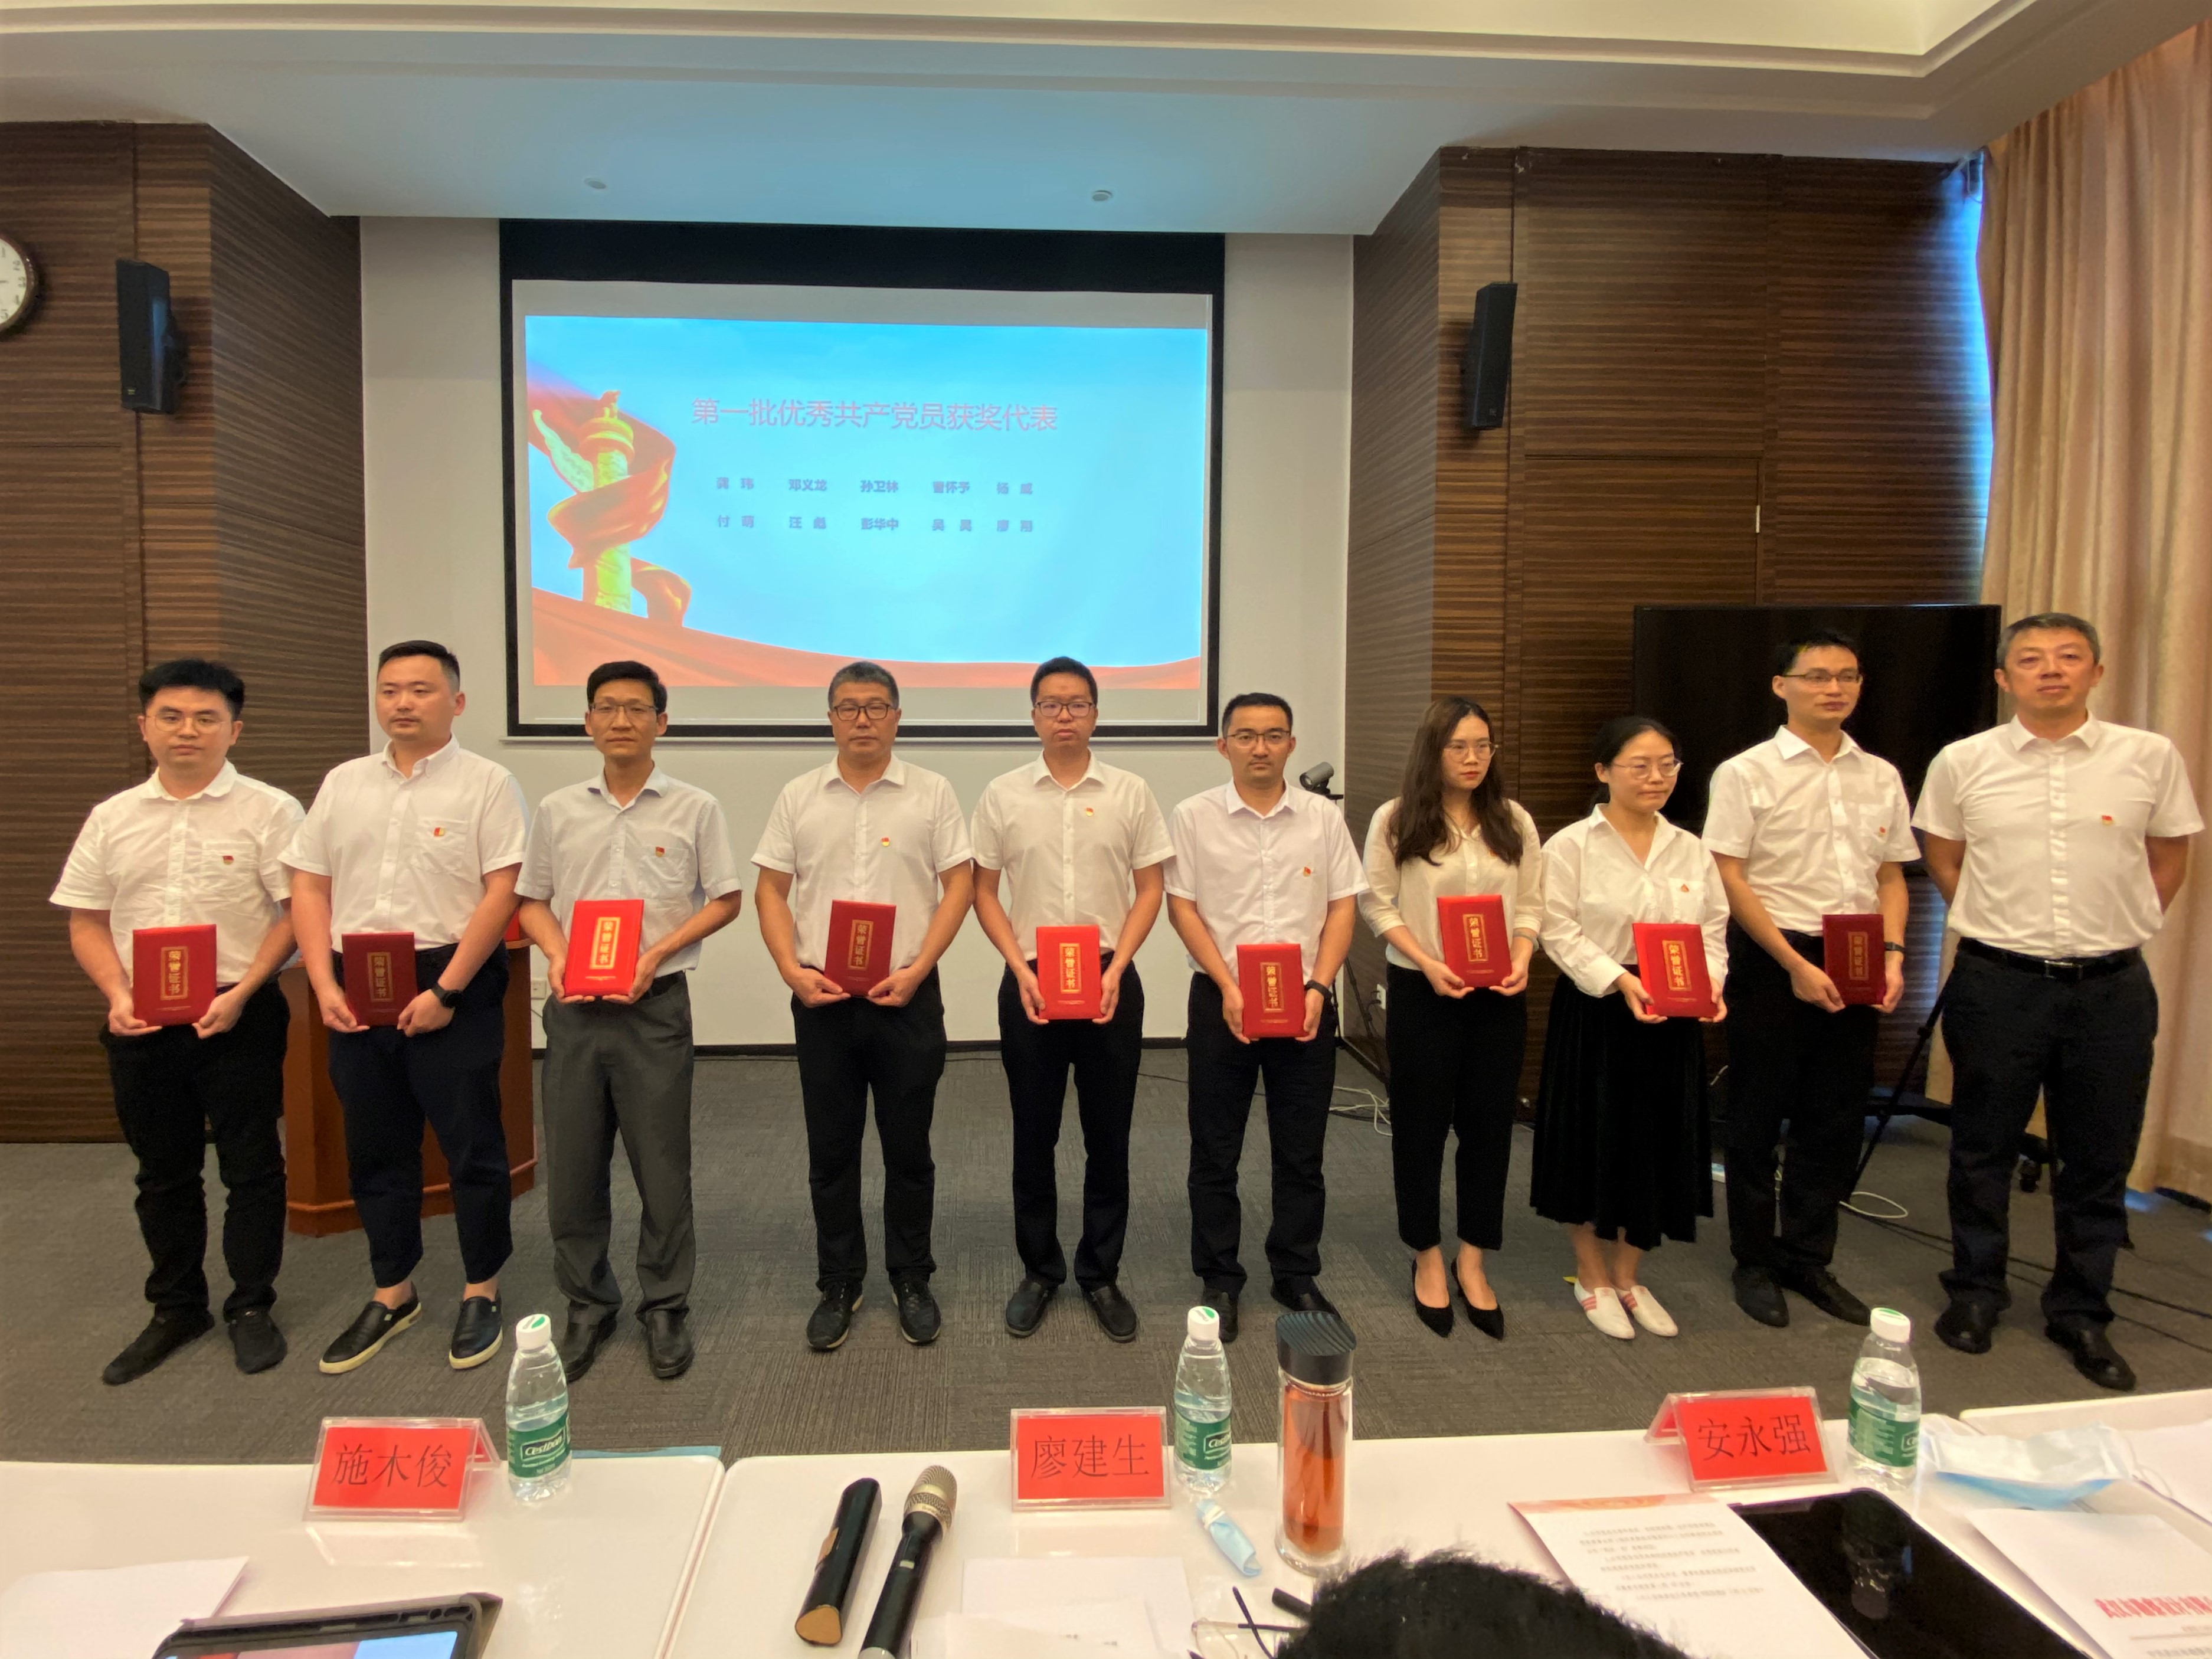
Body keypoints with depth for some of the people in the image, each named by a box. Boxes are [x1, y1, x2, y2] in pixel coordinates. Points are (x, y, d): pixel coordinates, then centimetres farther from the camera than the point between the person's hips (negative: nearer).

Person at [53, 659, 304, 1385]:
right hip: (141, 1022, 4)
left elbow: (298, 910, -8)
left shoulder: (267, 811, -4)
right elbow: (87, 921, 11)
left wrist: (241, 992, -16)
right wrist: (117, 996, -5)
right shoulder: (113, 818, 9)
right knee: (162, 1172, 15)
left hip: (237, 1017, -4)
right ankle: (176, 1308, 29)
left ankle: (251, 1308, 19)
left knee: (250, 1166, 4)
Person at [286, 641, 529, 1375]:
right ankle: (392, 1294, 29)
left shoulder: (487, 783, -5)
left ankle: (482, 1292, 20)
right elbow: (309, 887, 10)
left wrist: (445, 991, -16)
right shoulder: (343, 784, 11)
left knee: (471, 1145, 3)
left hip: (452, 989, -5)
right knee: (375, 1148, 14)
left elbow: (501, 894, -12)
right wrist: (326, 985, -1)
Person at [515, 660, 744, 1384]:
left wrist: (657, 953, -11)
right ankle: (587, 1305, 27)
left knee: (662, 1166, 4)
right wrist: (557, 955, -7)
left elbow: (725, 900, 1)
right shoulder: (557, 811, 7)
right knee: (571, 1165, 8)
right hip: (573, 1007, 3)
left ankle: (665, 1309, 21)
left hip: (656, 1004, -2)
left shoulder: (695, 808, -1)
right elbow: (532, 901, 12)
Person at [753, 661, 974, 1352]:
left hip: (907, 996, -1)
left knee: (908, 1147, 8)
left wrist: (917, 969, -12)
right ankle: (838, 1286, 24)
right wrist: (792, 970, -8)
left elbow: (958, 886, -2)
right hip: (821, 998, 2)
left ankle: (912, 1282, 24)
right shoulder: (798, 797, 5)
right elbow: (771, 891, 5)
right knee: (831, 1149, 10)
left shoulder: (931, 793, 0)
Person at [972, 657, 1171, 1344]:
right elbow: (984, 893, 3)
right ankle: (1039, 1271, 25)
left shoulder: (1130, 792, 1)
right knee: (1033, 1136, 9)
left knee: (1108, 1136, 7)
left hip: (1110, 980, 0)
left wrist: (1116, 968, -10)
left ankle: (1101, 1274, 23)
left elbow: (1150, 889, 2)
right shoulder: (1003, 795, 1)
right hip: (1029, 982, 0)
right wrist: (1021, 969, -9)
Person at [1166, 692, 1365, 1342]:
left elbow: (1342, 906, 4)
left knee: (1301, 1152, 10)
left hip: (1306, 1002, 2)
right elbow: (1181, 905, -3)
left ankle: (1296, 1276, 26)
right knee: (1215, 1152, 7)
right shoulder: (1195, 817, -1)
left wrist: (1317, 988, -9)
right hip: (1222, 1001, -1)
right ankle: (1219, 1280, 22)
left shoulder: (1323, 817, 4)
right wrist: (1228, 988, -12)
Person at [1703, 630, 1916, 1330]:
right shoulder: (1747, 773, -6)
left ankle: (1807, 1257, 27)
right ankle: (1755, 1261, 21)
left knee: (1836, 1118, 11)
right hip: (1772, 961, -5)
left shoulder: (1881, 777, 10)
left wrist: (1893, 953, -2)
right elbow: (1728, 878, -11)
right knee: (1757, 1115, 5)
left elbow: (1891, 875, 14)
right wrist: (1795, 964, -15)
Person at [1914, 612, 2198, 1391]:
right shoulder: (1962, 763, -2)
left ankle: (2080, 1312, 28)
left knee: (2100, 1159, 11)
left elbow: (2168, 859, 11)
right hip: (1998, 982, -1)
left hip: (2111, 985, 1)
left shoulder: (2152, 757, -1)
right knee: (1983, 1148, 11)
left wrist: (2116, 931, 8)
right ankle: (1976, 1291, 29)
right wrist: (2000, 924, 8)